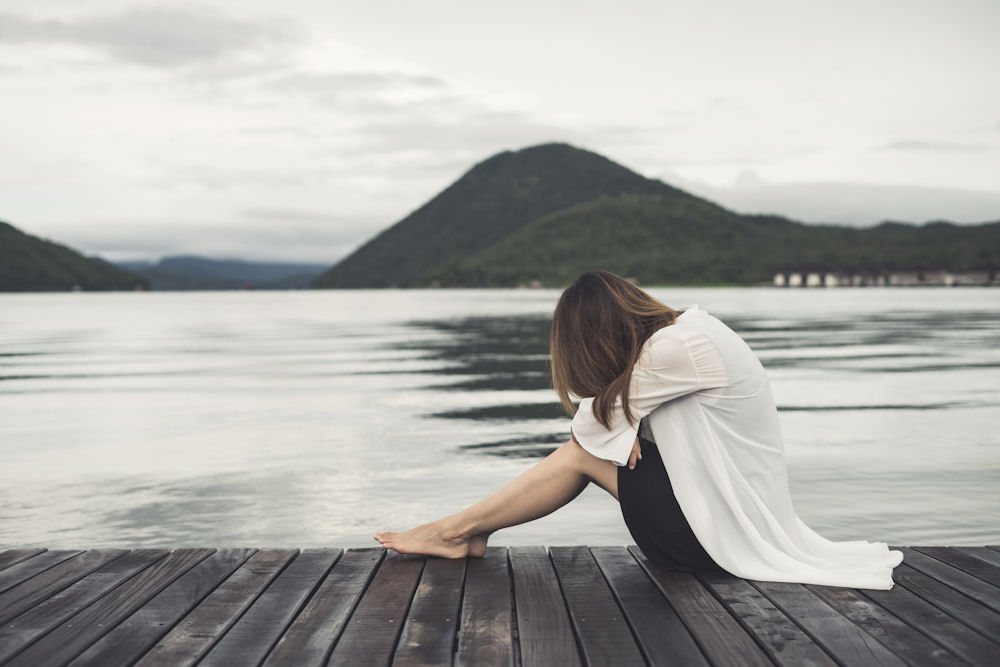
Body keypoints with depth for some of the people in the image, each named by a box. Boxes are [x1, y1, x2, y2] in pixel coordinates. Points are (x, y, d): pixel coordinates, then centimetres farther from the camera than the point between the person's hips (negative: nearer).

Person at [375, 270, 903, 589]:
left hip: (715, 529, -9)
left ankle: (457, 530, 8)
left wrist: (616, 421, 10)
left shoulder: (677, 347, -23)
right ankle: (470, 532, 11)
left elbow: (595, 417, -10)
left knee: (583, 451, -5)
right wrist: (623, 428, -6)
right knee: (591, 444, 5)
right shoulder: (690, 325, 7)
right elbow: (616, 411, 14)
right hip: (737, 513, 9)